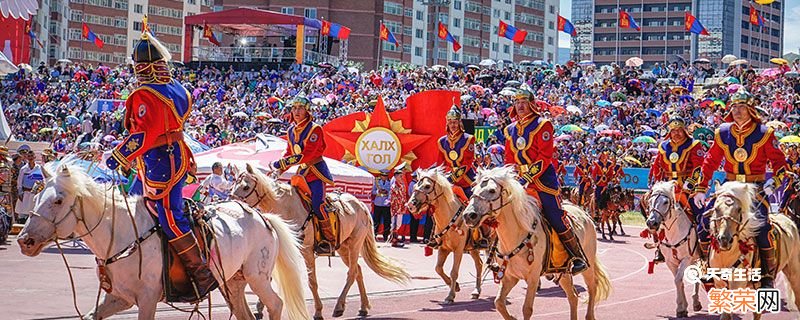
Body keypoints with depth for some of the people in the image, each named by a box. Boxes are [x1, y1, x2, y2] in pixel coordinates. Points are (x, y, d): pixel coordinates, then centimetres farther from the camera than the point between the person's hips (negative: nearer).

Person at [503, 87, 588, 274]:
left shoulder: (542, 125, -5)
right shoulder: (510, 130, 14)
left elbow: (545, 157, -12)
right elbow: (509, 159, 17)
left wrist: (529, 176, -20)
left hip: (543, 178, -6)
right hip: (521, 181, 6)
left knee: (555, 217, -8)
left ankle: (578, 258, 0)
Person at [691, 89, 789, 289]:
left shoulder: (764, 134, -5)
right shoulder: (723, 133, 3)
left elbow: (779, 162, 0)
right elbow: (710, 162, 9)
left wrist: (774, 183, -15)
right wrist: (700, 189, 5)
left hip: (755, 187, -3)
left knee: (761, 225, -25)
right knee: (704, 222, -11)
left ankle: (768, 274, -8)